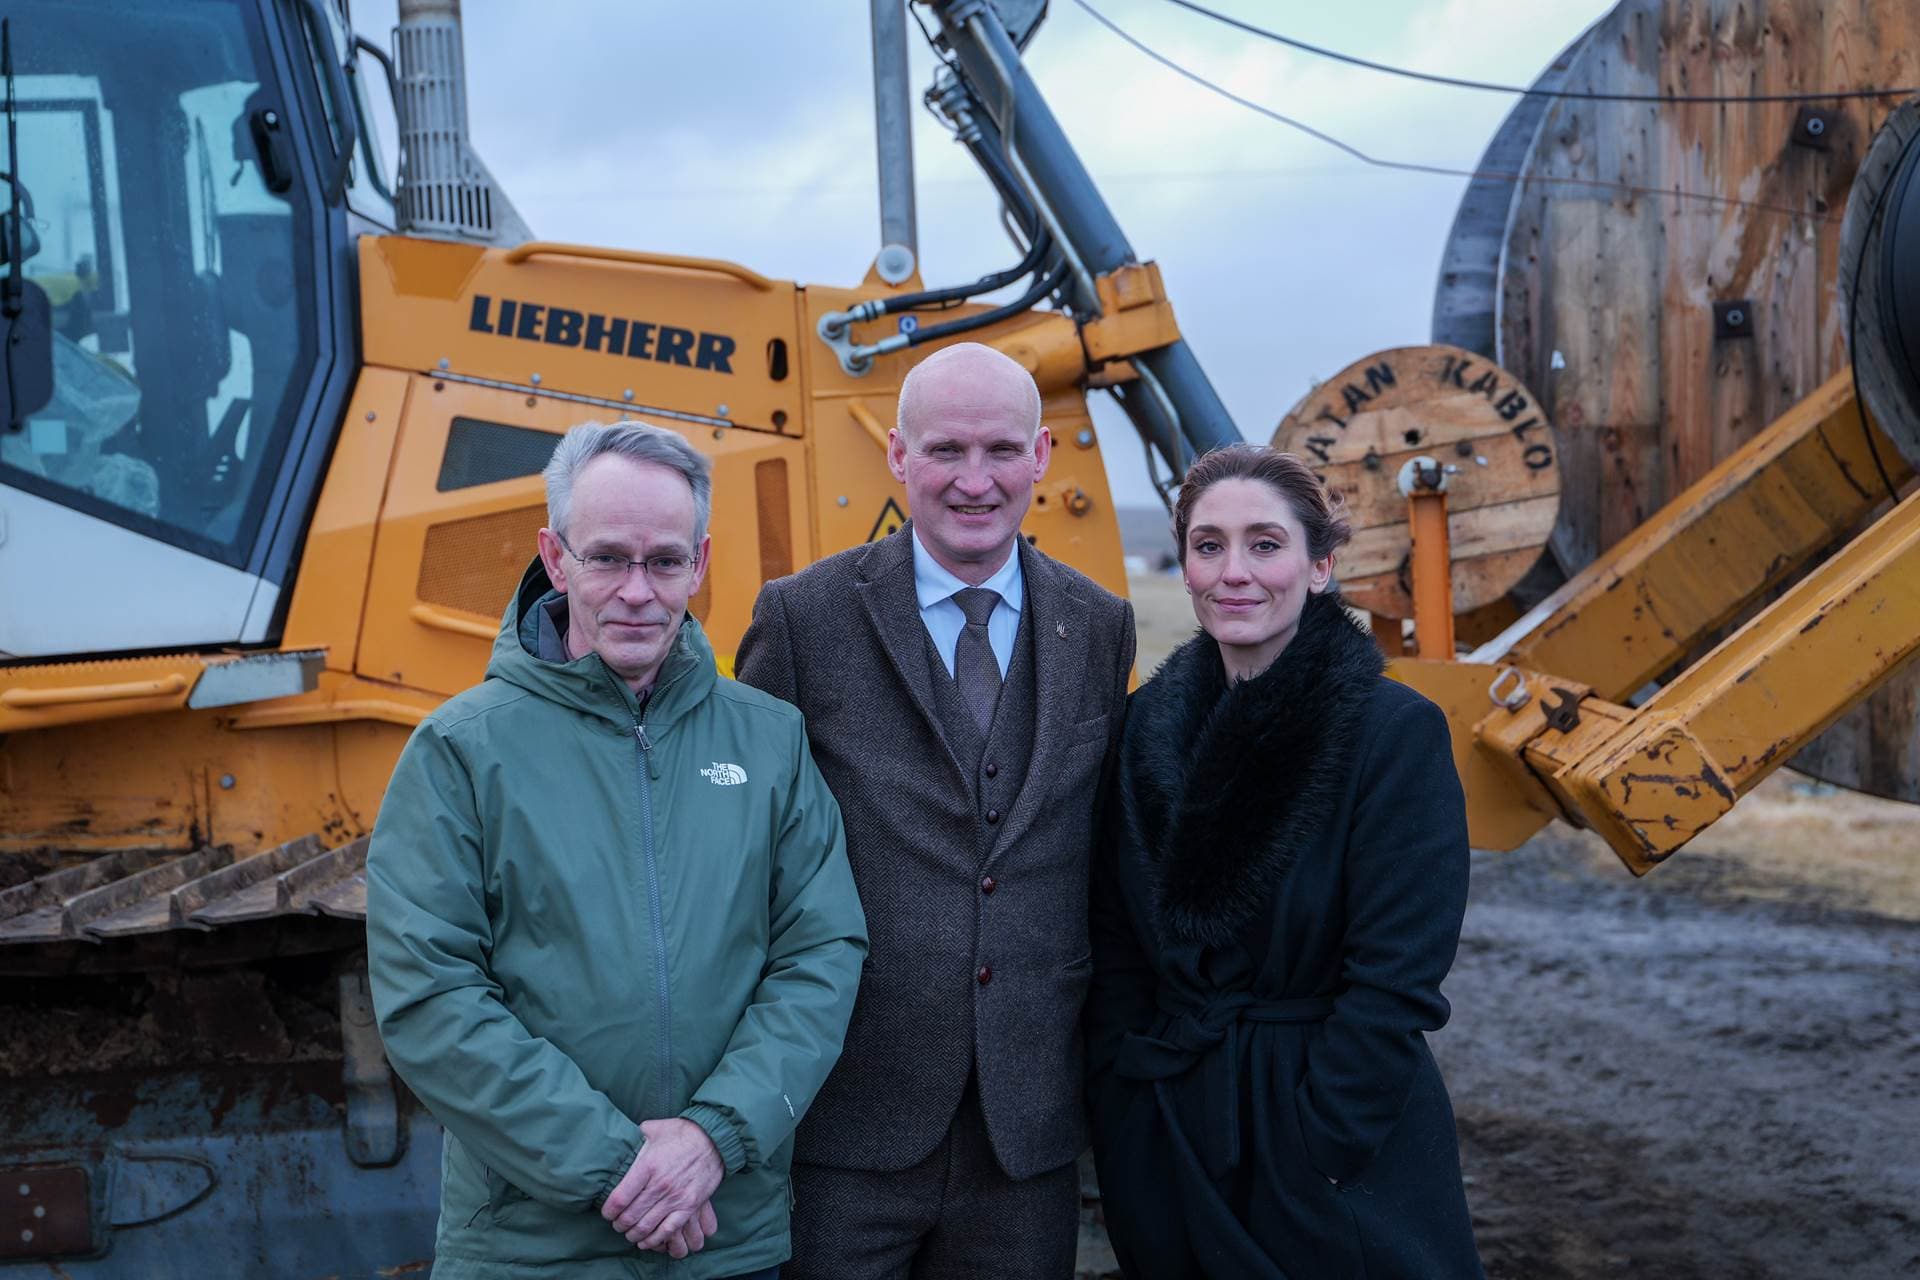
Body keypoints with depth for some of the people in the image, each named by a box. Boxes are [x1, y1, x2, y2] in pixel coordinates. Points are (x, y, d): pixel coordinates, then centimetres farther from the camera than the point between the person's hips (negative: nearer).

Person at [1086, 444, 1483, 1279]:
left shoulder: (1397, 731, -12)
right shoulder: (1149, 725, 2)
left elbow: (1394, 982, -15)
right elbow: (1114, 946, 6)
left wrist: (1305, 1158, -18)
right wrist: (1122, 1114, -1)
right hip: (1166, 1141, 4)